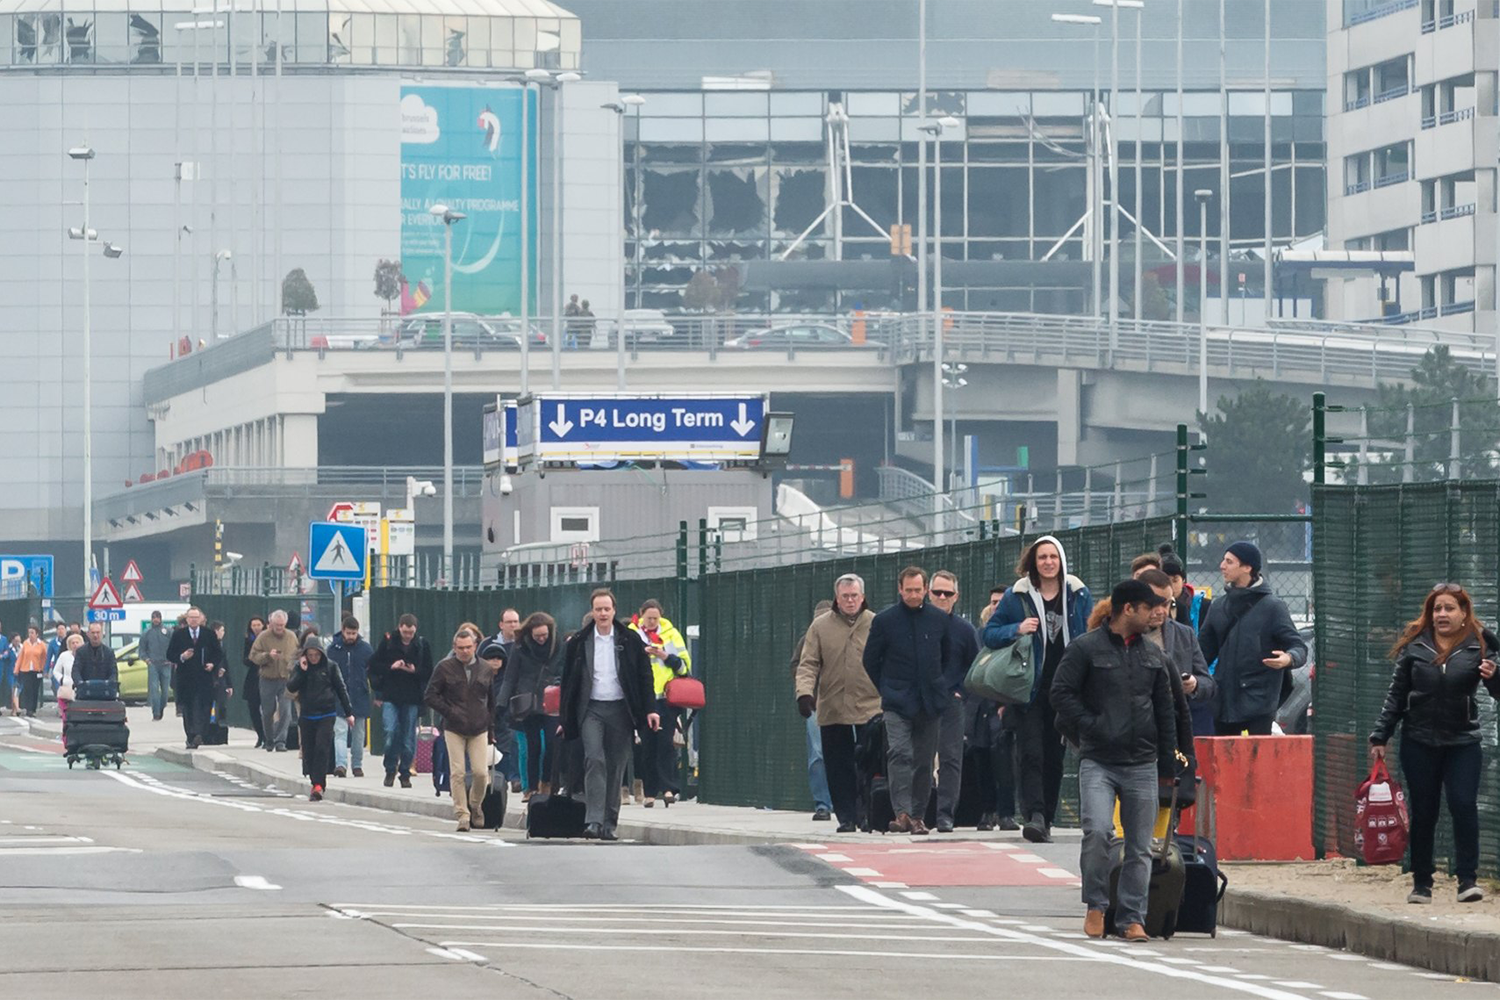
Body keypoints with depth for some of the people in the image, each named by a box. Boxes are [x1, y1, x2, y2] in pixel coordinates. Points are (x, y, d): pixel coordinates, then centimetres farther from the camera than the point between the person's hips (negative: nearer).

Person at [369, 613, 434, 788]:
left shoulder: (422, 645, 3)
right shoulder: (388, 642, 1)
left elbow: (429, 673, 6)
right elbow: (374, 666, 4)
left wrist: (415, 671, -13)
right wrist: (391, 667, -13)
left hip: (411, 699, 1)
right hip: (390, 697, -1)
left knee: (408, 738, 3)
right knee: (391, 732, -12)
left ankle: (405, 773, 15)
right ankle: (390, 770, 5)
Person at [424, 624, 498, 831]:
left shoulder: (486, 670, 7)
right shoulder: (445, 667, 0)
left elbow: (492, 702, 14)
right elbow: (430, 696, 1)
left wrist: (491, 729, 10)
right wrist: (449, 712, -10)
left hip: (479, 729, 1)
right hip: (454, 729, -1)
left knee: (481, 772, -5)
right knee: (457, 773, -5)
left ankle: (476, 805, 21)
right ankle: (462, 814, 1)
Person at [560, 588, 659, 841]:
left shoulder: (630, 640, 4)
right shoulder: (579, 642, 5)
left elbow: (644, 675, 8)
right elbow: (568, 680, 9)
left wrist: (650, 709, -1)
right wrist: (566, 719, 8)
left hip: (620, 710, 1)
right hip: (591, 709, -1)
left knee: (616, 767, 3)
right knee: (594, 760, -16)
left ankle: (609, 824, 10)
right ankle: (593, 821, -21)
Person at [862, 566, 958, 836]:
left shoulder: (939, 619, 5)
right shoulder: (884, 621, 0)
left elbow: (950, 657, 18)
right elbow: (871, 660, 9)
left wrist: (944, 687, 8)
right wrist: (887, 690, 5)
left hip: (931, 703, 3)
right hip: (898, 703, -3)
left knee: (924, 761, 6)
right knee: (899, 753, -18)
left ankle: (918, 815, 13)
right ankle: (902, 812, -25)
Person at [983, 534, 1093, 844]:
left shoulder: (1078, 595, 5)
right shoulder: (1017, 595, 0)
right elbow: (990, 633, 4)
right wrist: (1017, 630, -16)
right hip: (1029, 691, -2)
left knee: (1055, 757, 7)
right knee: (1031, 754, -14)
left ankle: (1046, 820, 14)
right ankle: (1034, 815, -23)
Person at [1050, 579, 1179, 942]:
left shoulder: (1153, 654, 16)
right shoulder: (1085, 648, 0)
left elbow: (1165, 711, 19)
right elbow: (1061, 693, -3)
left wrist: (1167, 765, 15)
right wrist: (1091, 728, -10)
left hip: (1142, 766, 4)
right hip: (1098, 763, -4)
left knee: (1140, 845, 1)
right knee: (1097, 830, -20)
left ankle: (1131, 916, 9)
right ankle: (1096, 905, -2)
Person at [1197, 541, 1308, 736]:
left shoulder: (1272, 607, -4)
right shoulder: (1219, 607, 14)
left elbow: (1298, 647, -7)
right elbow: (1205, 649, 20)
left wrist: (1289, 658, -29)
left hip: (1259, 703, -6)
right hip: (1224, 702, 6)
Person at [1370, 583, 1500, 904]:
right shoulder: (1414, 644, 4)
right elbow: (1397, 694, 9)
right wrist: (1381, 736, 5)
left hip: (1462, 742, -1)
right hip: (1419, 742, 1)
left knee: (1463, 805, -12)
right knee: (1423, 813, 5)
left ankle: (1467, 879, -9)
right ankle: (1421, 883, 12)